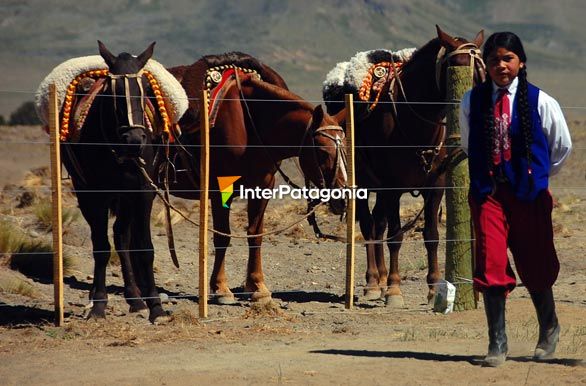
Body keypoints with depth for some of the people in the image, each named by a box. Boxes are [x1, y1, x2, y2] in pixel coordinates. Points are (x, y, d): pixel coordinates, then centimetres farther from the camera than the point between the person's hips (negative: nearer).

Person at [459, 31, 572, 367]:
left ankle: (549, 329, 34)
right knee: (490, 264, -8)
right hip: (488, 192, 1)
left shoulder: (540, 102, -4)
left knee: (534, 265, 9)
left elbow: (563, 146, 9)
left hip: (529, 192, -1)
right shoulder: (472, 101, 2)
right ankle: (498, 342, 0)